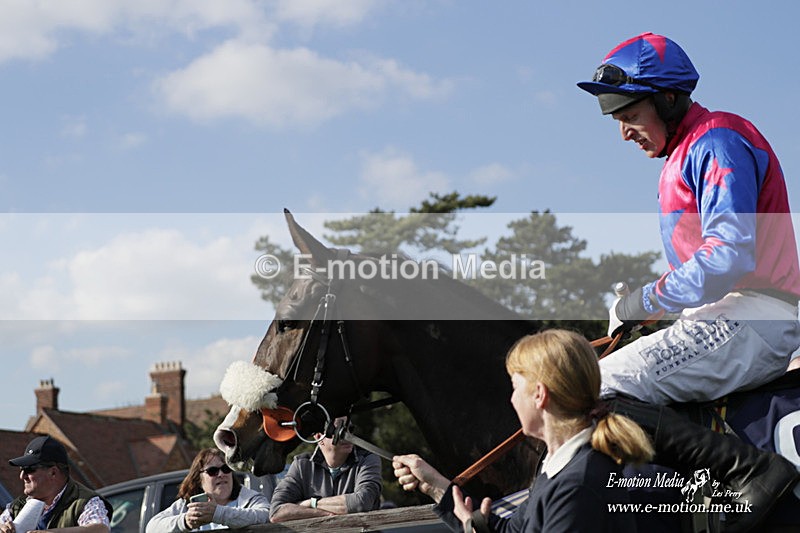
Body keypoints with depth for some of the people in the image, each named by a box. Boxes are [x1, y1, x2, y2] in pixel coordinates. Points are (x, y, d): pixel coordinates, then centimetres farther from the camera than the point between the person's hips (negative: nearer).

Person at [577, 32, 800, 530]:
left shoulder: (718, 141, -9)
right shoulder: (686, 153, 23)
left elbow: (728, 256, -21)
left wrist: (647, 300, -14)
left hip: (751, 320, -11)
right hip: (723, 318, 11)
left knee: (600, 393, -21)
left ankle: (752, 469, -28)